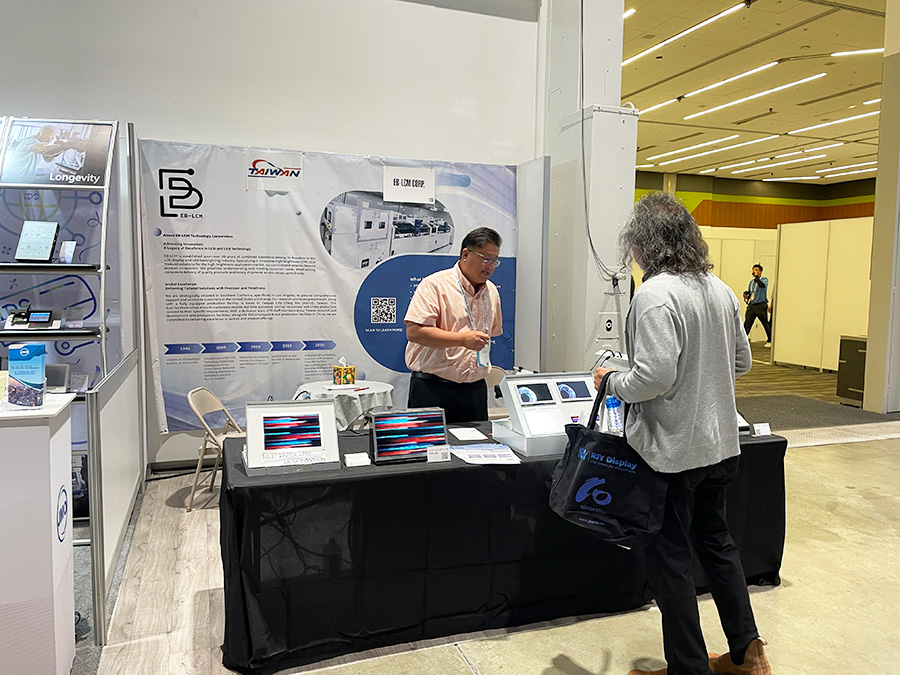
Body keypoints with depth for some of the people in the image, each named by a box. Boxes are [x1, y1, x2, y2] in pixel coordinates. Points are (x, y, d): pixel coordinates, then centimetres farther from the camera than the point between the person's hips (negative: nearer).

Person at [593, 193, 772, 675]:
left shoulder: (655, 295, -20)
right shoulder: (721, 290, 4)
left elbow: (655, 376, -26)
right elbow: (742, 361, 13)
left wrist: (610, 382, -10)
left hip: (672, 451, -8)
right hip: (719, 444, 9)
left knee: (670, 558, 7)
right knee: (715, 540, 24)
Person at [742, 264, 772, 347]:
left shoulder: (764, 280, -1)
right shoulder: (751, 282, 17)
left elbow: (762, 285, -26)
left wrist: (756, 276, -26)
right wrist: (746, 296, 3)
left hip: (761, 306, -5)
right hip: (751, 306, 5)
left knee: (766, 324, 6)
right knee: (747, 324, -3)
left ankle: (769, 341, 21)